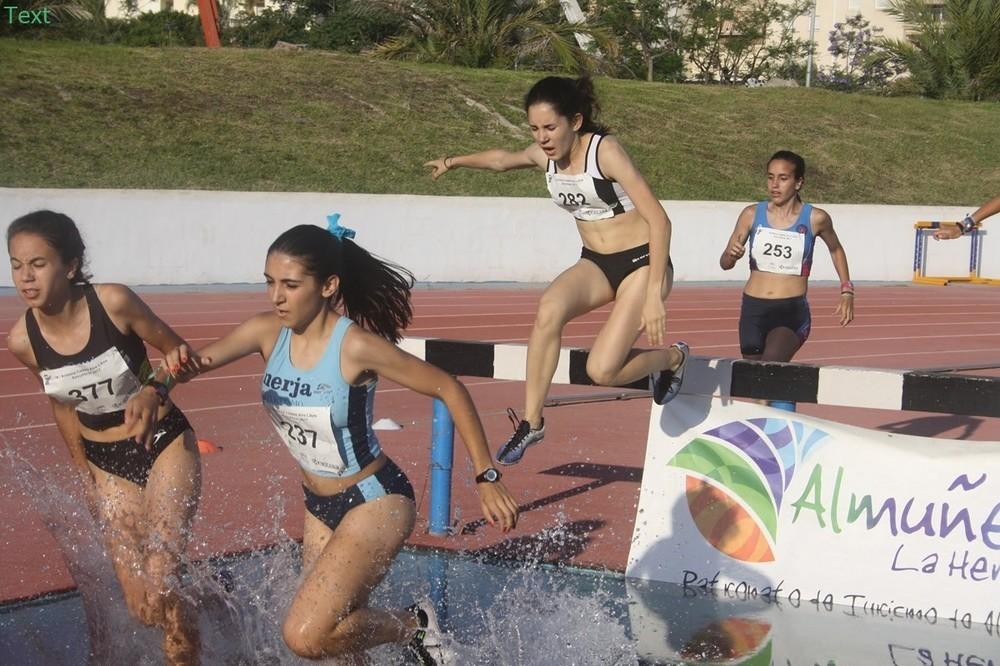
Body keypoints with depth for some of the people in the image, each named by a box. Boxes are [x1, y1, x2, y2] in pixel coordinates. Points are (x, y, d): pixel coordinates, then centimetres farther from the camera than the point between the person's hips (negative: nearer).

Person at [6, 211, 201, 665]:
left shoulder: (113, 302, -22)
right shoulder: (23, 340, -11)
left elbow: (176, 351, -8)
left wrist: (152, 392, -28)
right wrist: (84, 473, 14)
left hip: (165, 445, -3)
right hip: (105, 462, 3)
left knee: (159, 589, -17)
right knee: (142, 609, 2)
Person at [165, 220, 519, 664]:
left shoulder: (356, 347, -24)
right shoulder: (268, 332, -8)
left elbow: (450, 390, -17)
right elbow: (201, 361, -8)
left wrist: (486, 478, -17)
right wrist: (181, 369, -34)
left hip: (376, 503, -7)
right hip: (319, 506, 7)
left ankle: (413, 627, 7)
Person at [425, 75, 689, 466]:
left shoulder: (603, 150, -21)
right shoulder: (545, 156, -1)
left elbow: (658, 219, -25)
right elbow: (501, 160, 24)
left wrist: (654, 294, -30)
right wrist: (454, 162, 37)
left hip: (641, 261, -5)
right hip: (595, 263, 5)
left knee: (602, 370, -19)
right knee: (549, 310, -29)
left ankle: (672, 357, 13)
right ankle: (531, 421, -20)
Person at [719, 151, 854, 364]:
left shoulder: (815, 219, -1)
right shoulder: (752, 214, 2)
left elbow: (835, 249, 20)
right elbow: (724, 263, 7)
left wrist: (847, 292, 13)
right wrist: (732, 254, -16)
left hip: (793, 312, -3)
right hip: (753, 309, 3)